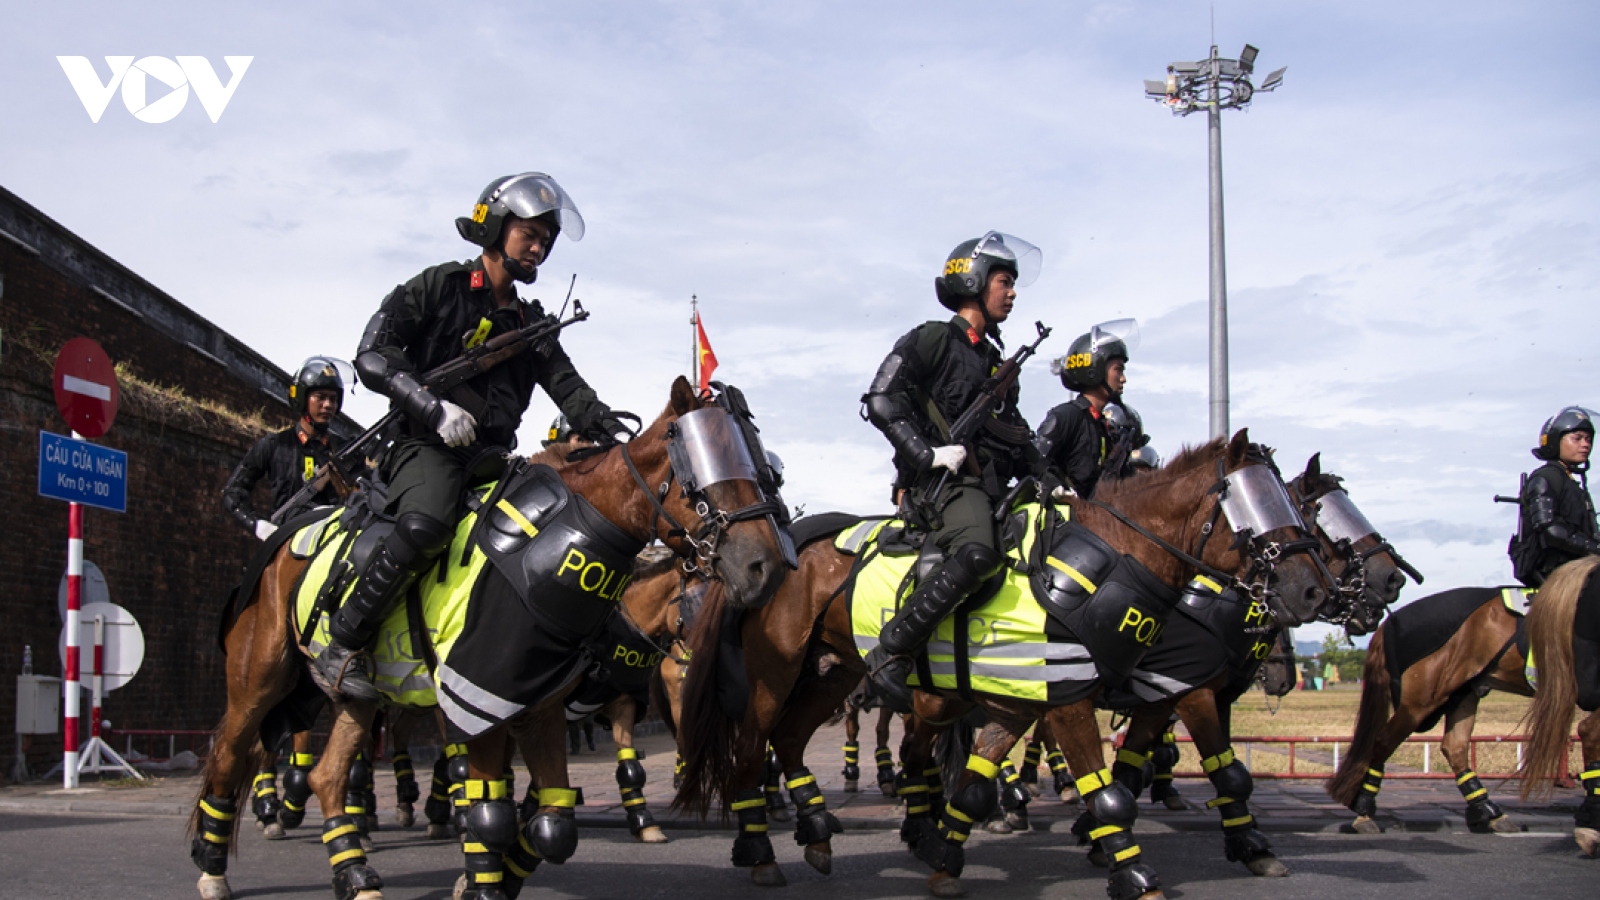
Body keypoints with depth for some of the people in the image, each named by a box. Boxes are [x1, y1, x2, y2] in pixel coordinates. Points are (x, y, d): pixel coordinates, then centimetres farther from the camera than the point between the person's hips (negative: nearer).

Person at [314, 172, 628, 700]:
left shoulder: (531, 323, 21)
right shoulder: (440, 287, 2)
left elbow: (569, 389, 11)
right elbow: (373, 354, -8)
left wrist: (614, 433, -9)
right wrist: (434, 408, -22)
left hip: (492, 457, 7)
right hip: (428, 445, -7)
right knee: (425, 525, -36)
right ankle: (342, 646, -24)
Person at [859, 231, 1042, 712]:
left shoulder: (997, 364, 27)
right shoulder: (933, 340, 2)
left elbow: (1019, 442, 30)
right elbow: (882, 400, -10)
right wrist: (928, 453, -18)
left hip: (992, 488, 9)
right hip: (943, 484, -9)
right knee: (977, 553, -35)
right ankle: (889, 655, -32)